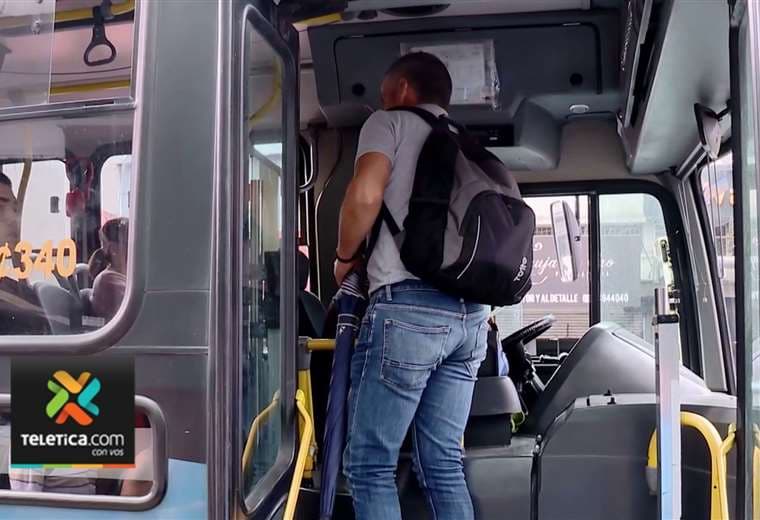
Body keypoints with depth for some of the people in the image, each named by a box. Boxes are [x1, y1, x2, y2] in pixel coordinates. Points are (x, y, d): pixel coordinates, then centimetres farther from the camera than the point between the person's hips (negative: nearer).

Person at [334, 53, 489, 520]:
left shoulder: (391, 121, 8)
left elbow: (365, 195, -10)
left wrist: (345, 258, 5)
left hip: (410, 305, -7)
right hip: (471, 312, 7)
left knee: (370, 464, -1)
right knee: (444, 464, 11)